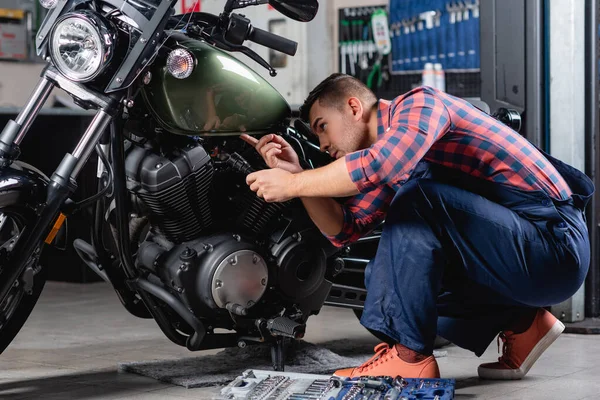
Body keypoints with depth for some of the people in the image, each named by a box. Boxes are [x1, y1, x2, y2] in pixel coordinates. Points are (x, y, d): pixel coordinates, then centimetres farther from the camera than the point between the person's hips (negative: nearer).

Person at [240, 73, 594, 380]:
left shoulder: (419, 103, -10)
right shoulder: (391, 167, 17)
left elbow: (383, 165, -30)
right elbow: (345, 229, 12)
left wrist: (292, 185, -20)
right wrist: (294, 173, 2)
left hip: (555, 242, -9)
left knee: (415, 196, -25)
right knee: (386, 276, 9)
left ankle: (410, 355, -20)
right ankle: (520, 322, 9)